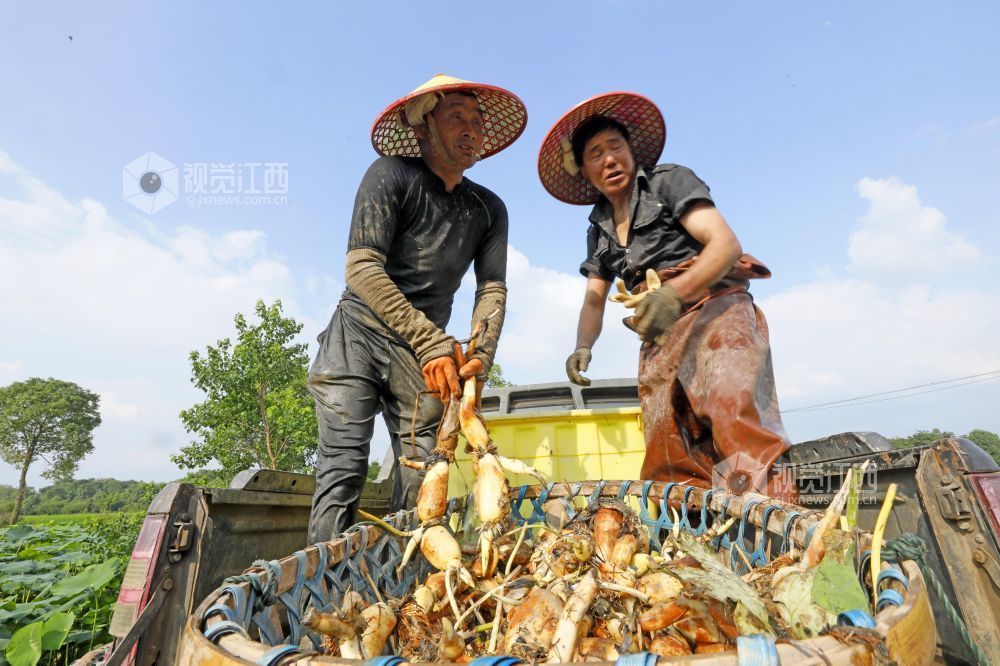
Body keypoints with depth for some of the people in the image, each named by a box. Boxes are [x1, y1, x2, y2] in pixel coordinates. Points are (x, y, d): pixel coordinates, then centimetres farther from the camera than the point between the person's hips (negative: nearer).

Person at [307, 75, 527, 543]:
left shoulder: (489, 209, 8)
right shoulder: (391, 175, -5)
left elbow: (492, 288, 2)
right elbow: (361, 268, -15)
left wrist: (480, 356, -17)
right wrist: (434, 344, -21)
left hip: (427, 354, 4)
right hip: (359, 334, -3)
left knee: (423, 482, -3)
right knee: (343, 471, -10)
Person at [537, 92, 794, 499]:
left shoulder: (670, 180, 6)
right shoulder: (599, 228, 21)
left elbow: (726, 244, -8)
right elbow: (594, 299, 17)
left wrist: (675, 293, -26)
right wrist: (583, 347, -3)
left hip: (715, 312, -5)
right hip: (661, 339, 5)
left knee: (736, 416, -27)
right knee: (672, 464, -4)